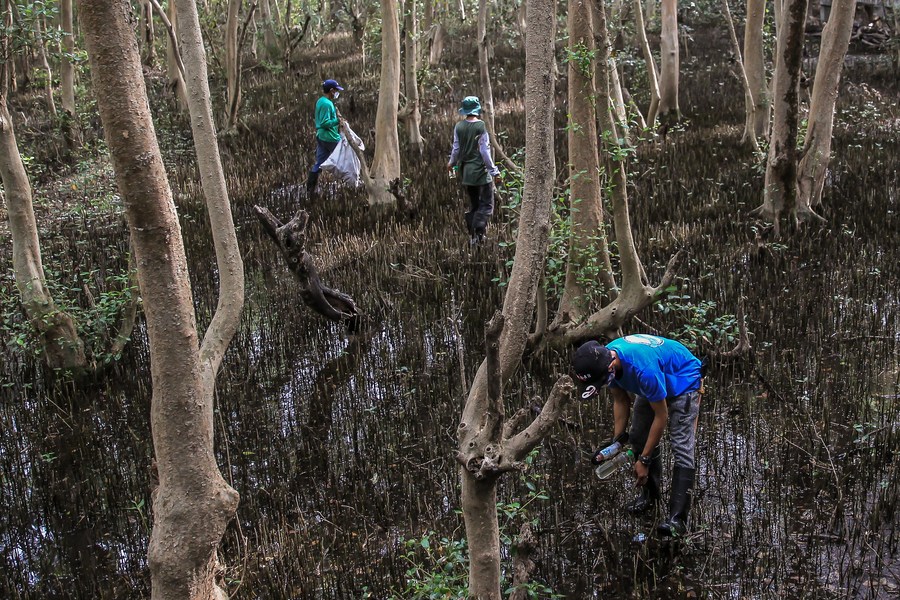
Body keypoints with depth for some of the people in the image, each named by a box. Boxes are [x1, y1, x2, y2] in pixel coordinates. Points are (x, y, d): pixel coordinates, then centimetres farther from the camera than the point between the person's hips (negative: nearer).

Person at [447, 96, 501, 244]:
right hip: (481, 171, -6)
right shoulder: (481, 126, -13)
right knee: (486, 204, 0)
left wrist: (451, 163, 27)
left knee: (473, 204, 16)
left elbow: (456, 149, 8)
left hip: (465, 171, 6)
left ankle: (473, 236, 17)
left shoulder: (459, 127, 1)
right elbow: (484, 151, -13)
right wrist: (494, 171, -6)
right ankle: (479, 232, -17)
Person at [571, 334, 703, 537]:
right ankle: (650, 495, 23)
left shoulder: (643, 367, -42)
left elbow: (661, 416, -29)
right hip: (657, 383, 8)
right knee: (639, 438, 6)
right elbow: (620, 400, -2)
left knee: (681, 448, -17)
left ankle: (678, 518, -20)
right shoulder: (605, 359, -20)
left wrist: (644, 460, -22)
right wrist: (617, 440, -6)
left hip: (683, 381, -8)